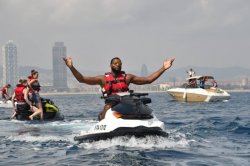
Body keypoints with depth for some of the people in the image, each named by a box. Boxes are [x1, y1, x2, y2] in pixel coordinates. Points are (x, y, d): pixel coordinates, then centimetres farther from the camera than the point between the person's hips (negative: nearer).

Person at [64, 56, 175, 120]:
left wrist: (163, 68, 6)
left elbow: (148, 79, 12)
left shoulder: (127, 77, 13)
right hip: (110, 106, -1)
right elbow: (81, 79, 3)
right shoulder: (103, 79, 9)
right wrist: (71, 67, -10)